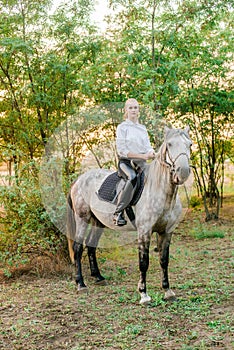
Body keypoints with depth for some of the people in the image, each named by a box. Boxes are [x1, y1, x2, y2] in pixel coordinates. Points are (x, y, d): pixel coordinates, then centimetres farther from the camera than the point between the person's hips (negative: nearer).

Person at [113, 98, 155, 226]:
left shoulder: (143, 128, 19)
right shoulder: (122, 127, 2)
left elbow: (148, 147, 16)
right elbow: (121, 150, -7)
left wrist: (152, 154, -9)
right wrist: (141, 155, -14)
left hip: (141, 163, 6)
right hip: (125, 162, -5)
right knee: (132, 177, -37)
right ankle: (118, 213, -33)